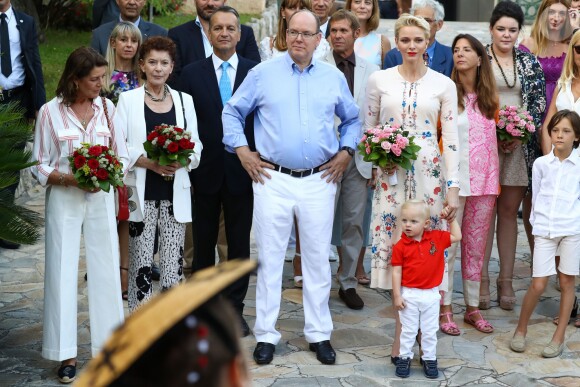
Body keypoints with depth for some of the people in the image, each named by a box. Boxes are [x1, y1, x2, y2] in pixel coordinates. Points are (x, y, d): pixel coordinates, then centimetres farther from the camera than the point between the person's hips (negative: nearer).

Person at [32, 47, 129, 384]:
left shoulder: (107, 108, 2)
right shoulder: (51, 112, -5)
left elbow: (123, 157, 6)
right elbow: (40, 166, -2)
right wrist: (73, 179, -17)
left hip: (101, 199, 2)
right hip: (64, 200, -2)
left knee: (106, 269, 4)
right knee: (63, 272, 1)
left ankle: (108, 345, 16)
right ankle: (67, 354, 10)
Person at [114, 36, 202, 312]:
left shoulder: (184, 100, 12)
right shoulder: (128, 99, 4)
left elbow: (196, 145, 10)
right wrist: (148, 162, -17)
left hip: (175, 193, 2)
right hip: (141, 193, -2)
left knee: (174, 259, 0)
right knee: (140, 260, 1)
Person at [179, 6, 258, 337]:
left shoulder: (255, 72, 0)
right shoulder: (192, 73, 1)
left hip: (242, 169, 0)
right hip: (205, 170, 0)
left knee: (239, 242, 8)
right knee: (204, 242, 12)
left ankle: (235, 309, 19)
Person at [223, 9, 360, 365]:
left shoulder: (334, 78, 8)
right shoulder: (262, 74, 2)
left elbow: (353, 119, 19)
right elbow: (232, 113, 9)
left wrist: (346, 152, 6)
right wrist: (243, 151, 0)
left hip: (320, 180, 2)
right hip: (274, 179, -1)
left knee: (318, 259, 7)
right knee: (270, 259, 3)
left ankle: (319, 334, 18)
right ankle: (266, 335, 13)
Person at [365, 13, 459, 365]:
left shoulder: (444, 84, 3)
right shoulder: (380, 80, 5)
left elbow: (451, 139, 0)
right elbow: (369, 130, 11)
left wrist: (454, 186, -5)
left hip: (429, 175, 0)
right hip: (391, 175, 0)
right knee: (396, 247, -1)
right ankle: (403, 335, 8)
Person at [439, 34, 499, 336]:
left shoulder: (489, 96, 10)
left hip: (485, 180, 5)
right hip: (454, 178, -4)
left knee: (476, 246, 11)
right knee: (448, 245, -1)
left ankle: (473, 308, 21)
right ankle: (445, 308, 10)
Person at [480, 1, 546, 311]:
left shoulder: (530, 63, 10)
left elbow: (540, 103, 8)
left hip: (520, 145, 3)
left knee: (509, 211, 6)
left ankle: (506, 280, 12)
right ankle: (482, 280, 5)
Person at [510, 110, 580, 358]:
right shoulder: (541, 163, 5)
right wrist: (537, 222, 7)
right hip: (544, 230, 0)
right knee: (538, 284, -2)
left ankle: (559, 336, 17)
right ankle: (521, 330, 17)